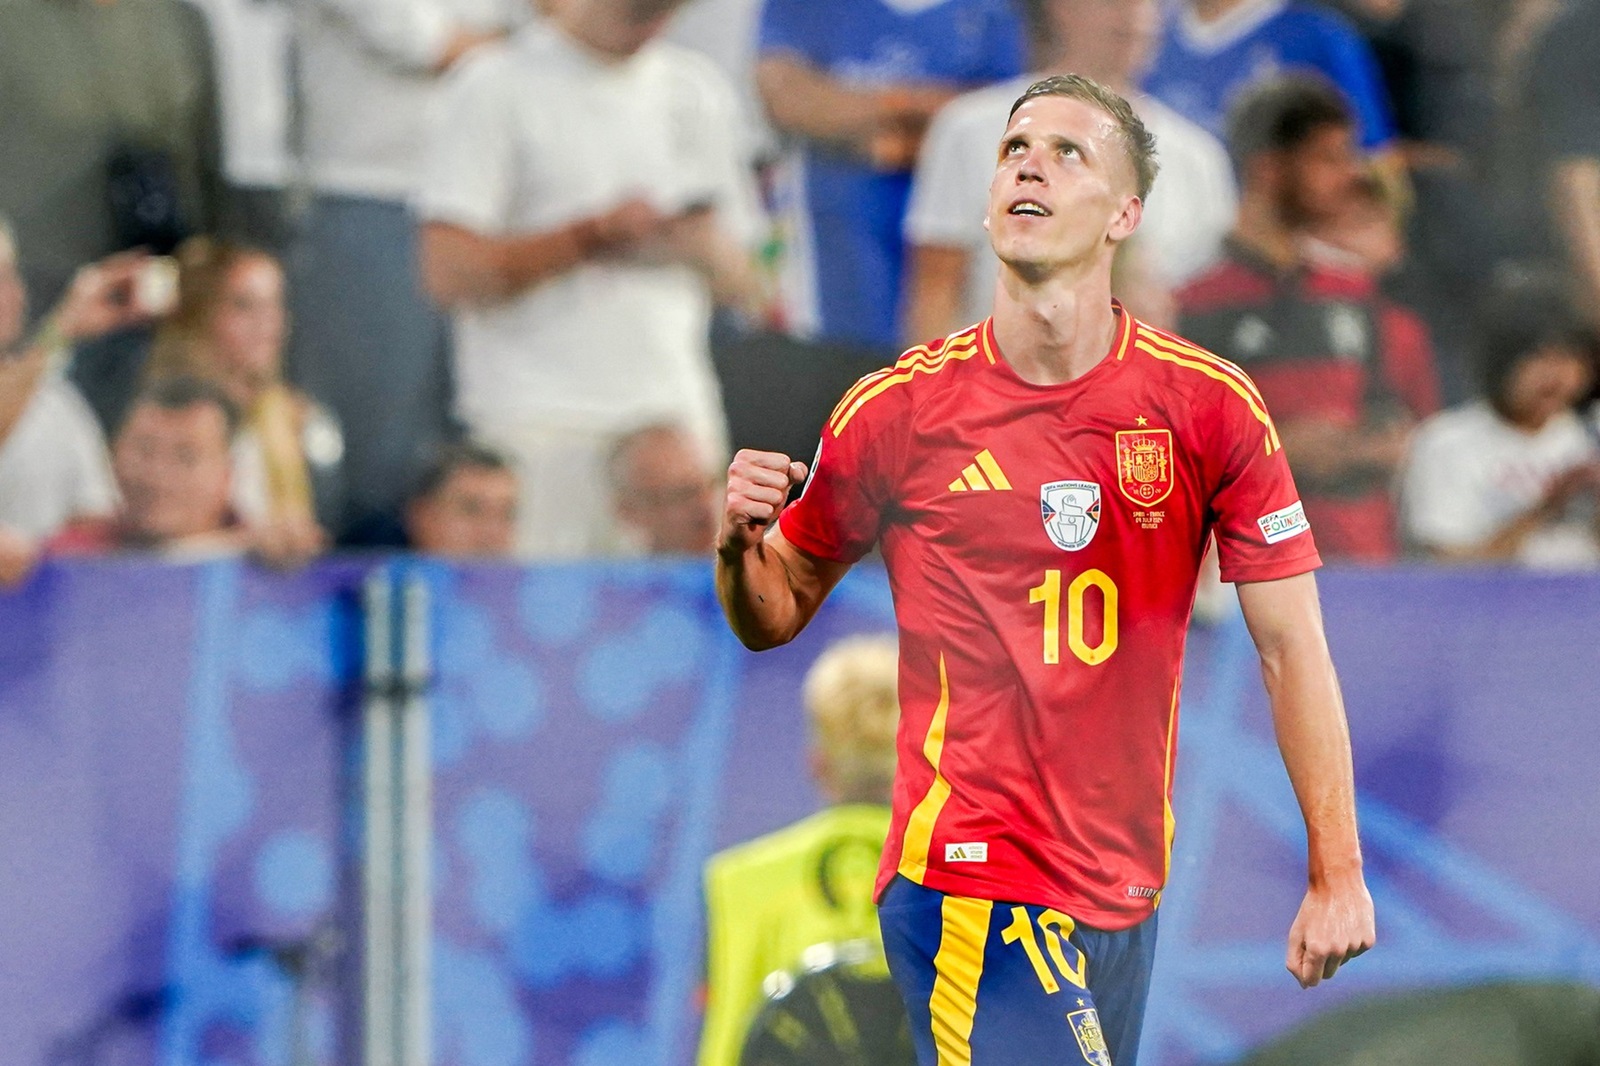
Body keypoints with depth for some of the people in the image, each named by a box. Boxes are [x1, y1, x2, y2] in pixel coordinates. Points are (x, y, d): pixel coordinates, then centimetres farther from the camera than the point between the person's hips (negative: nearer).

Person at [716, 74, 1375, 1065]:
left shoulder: (1212, 407, 0)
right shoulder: (899, 407, -1)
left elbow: (1292, 647, 2)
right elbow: (776, 617, 10)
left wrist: (1337, 876, -2)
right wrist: (742, 546, -14)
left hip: (1124, 893, 3)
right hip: (966, 866, -3)